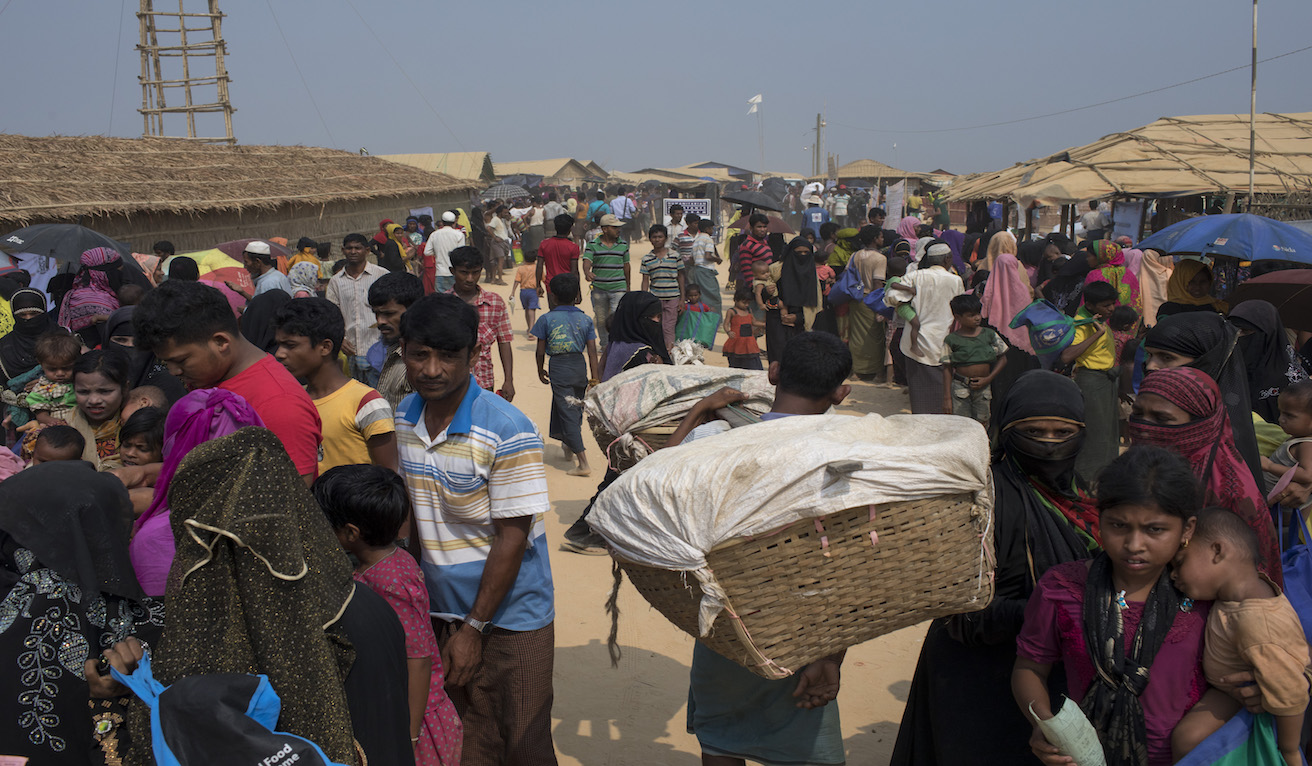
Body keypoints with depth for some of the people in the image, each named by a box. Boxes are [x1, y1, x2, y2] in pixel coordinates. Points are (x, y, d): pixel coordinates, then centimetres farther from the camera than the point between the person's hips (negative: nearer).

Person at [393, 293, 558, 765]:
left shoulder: (508, 432, -20)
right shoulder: (405, 418, 0)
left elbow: (512, 537, -17)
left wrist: (473, 628, -14)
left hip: (508, 618, -5)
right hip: (439, 610, 5)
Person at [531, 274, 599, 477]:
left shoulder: (546, 319, -5)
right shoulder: (585, 320, 2)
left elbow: (541, 351, -1)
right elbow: (592, 353, 0)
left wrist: (540, 370, 16)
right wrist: (596, 380, 5)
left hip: (559, 368, -4)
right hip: (579, 367, 4)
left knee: (568, 412, -5)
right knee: (575, 408, 24)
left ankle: (583, 462, -12)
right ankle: (568, 443, 46)